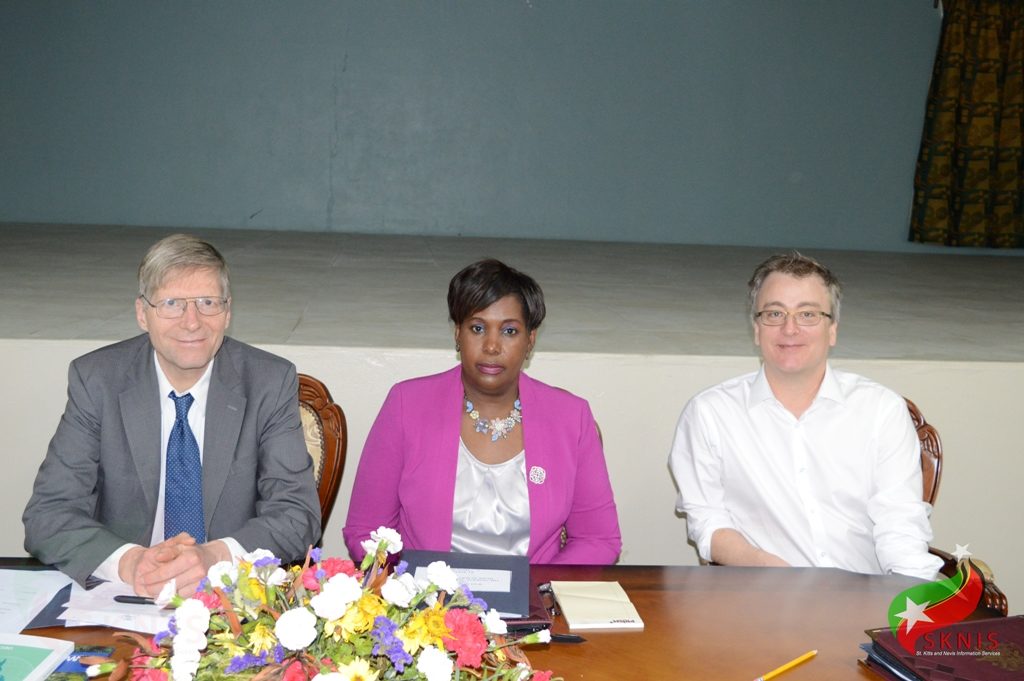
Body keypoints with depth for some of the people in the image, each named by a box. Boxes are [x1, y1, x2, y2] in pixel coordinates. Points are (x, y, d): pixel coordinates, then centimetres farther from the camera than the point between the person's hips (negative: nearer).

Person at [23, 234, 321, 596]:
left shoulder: (271, 382, -3)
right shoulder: (95, 380, -3)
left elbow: (298, 513, -6)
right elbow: (46, 515, -6)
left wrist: (216, 557, -25)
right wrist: (129, 562, -26)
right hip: (122, 600, 0)